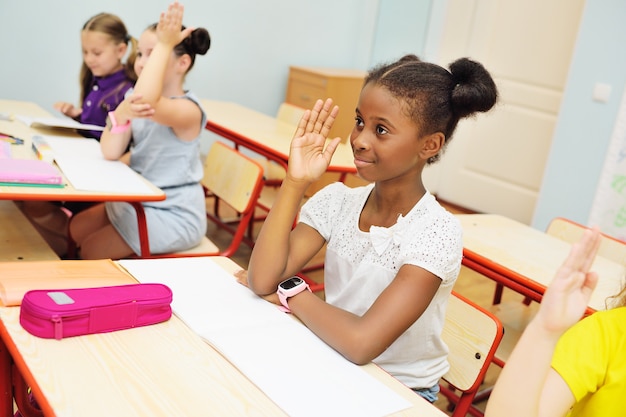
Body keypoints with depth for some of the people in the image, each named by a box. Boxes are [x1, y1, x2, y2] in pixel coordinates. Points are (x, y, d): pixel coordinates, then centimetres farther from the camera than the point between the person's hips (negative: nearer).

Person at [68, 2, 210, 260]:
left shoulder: (187, 109, -22)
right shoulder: (138, 102, 1)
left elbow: (148, 101, -46)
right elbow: (110, 153, -11)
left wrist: (163, 45, -37)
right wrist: (121, 114, -31)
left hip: (173, 217, -8)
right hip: (138, 200, 8)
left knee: (91, 251, -3)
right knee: (76, 229, 14)